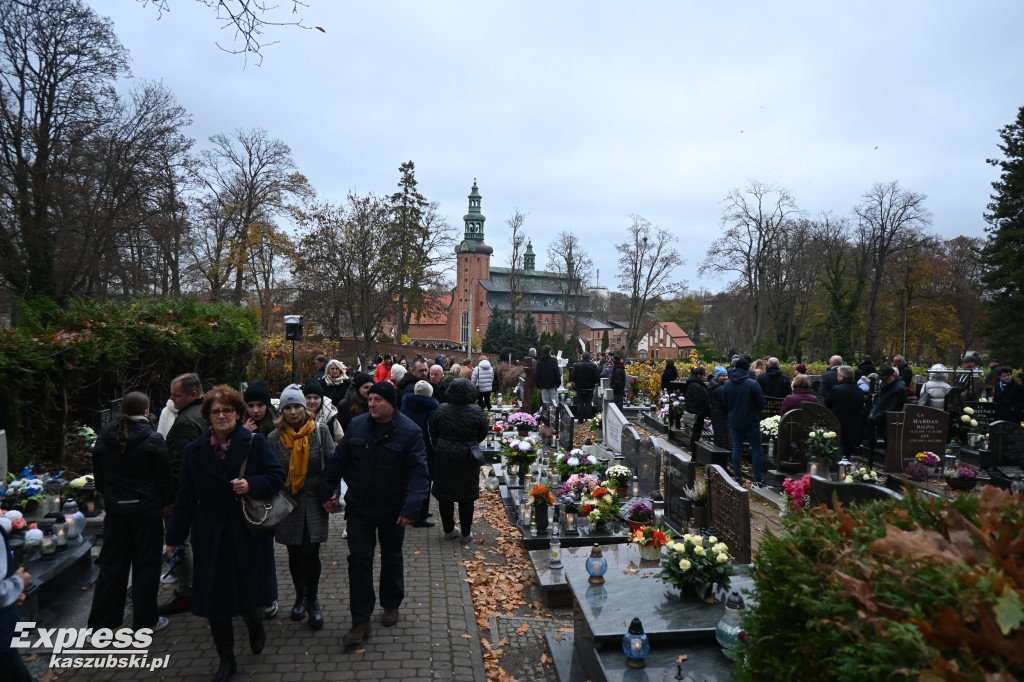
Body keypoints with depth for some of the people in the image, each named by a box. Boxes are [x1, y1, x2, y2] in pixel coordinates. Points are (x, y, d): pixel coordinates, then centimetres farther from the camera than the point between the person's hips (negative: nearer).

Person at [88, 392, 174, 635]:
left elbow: (99, 477, 10)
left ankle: (101, 620, 23)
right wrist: (166, 501, 8)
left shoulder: (104, 438, 1)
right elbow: (164, 479, -8)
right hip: (147, 508, -4)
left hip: (115, 508, 4)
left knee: (112, 563, 15)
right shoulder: (153, 440, -14)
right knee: (146, 564, 7)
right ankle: (145, 620, 15)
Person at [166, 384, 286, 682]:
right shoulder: (194, 450, 2)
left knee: (249, 594, 4)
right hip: (211, 536, 3)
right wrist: (174, 537, 7)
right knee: (215, 601, 8)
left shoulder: (255, 442, -6)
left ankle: (256, 626, 41)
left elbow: (278, 476, -5)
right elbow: (185, 498, 5)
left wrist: (252, 485, -22)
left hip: (249, 533, -2)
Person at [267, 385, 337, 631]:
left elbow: (332, 463, -3)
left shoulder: (320, 431, -6)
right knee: (295, 554, 11)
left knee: (311, 552, -6)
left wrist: (333, 491, -11)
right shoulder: (275, 438, -3)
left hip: (314, 501, -1)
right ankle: (300, 596, 35)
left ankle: (313, 600, 17)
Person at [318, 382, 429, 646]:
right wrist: (326, 492, 5)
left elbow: (418, 472, -20)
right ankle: (361, 621, 12)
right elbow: (338, 460, 5)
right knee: (359, 560, 2)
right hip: (359, 507, 2)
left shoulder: (409, 431, -17)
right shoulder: (357, 425, -4)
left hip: (392, 510, -2)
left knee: (392, 558, 17)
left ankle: (391, 605, 39)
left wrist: (411, 507, -29)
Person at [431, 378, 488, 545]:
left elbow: (435, 433, 2)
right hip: (467, 459, -2)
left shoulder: (441, 410, -8)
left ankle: (448, 530, 26)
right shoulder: (476, 412, -13)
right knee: (467, 496, 10)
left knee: (444, 495, 15)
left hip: (444, 457, 2)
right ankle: (465, 534, 18)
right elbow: (483, 434, 0)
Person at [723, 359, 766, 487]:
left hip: (734, 422, 4)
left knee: (736, 448, 11)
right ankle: (757, 480, 2)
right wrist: (755, 410, 9)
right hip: (751, 422, -4)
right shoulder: (753, 384, -15)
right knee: (756, 449, 3)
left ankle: (738, 477, 13)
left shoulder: (727, 384, 0)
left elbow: (725, 404, 9)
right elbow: (761, 403, -11)